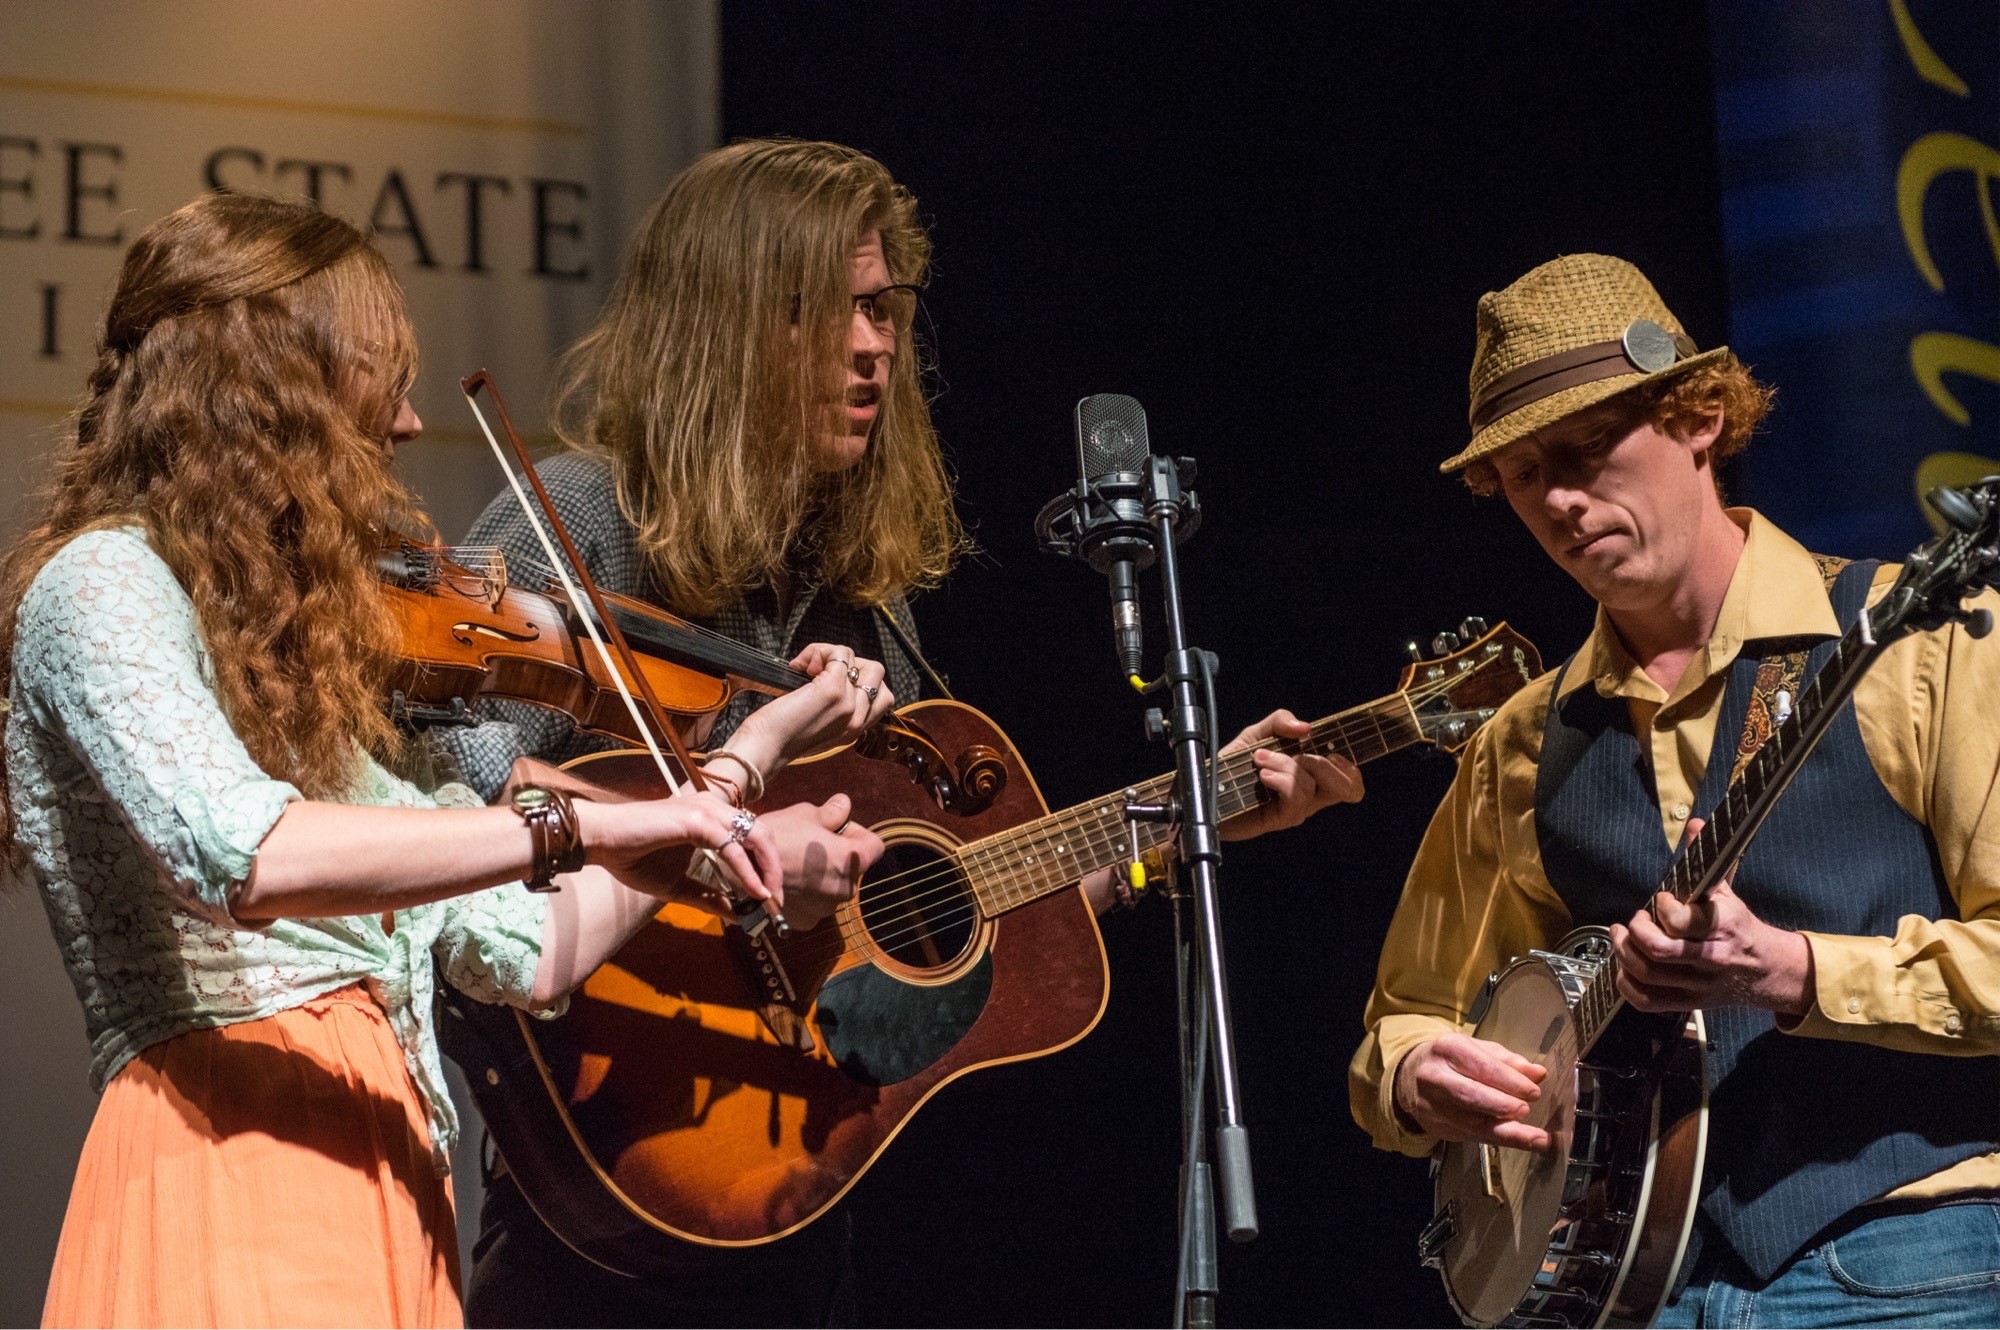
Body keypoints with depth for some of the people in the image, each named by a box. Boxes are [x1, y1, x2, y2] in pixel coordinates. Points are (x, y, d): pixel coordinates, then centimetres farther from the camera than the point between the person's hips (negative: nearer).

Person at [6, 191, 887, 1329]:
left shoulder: (322, 652, 20)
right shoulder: (102, 583, -4)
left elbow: (526, 950, 18)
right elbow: (240, 856, -24)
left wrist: (757, 746, 21)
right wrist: (582, 827, -24)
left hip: (384, 1192, 8)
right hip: (234, 1194, -8)